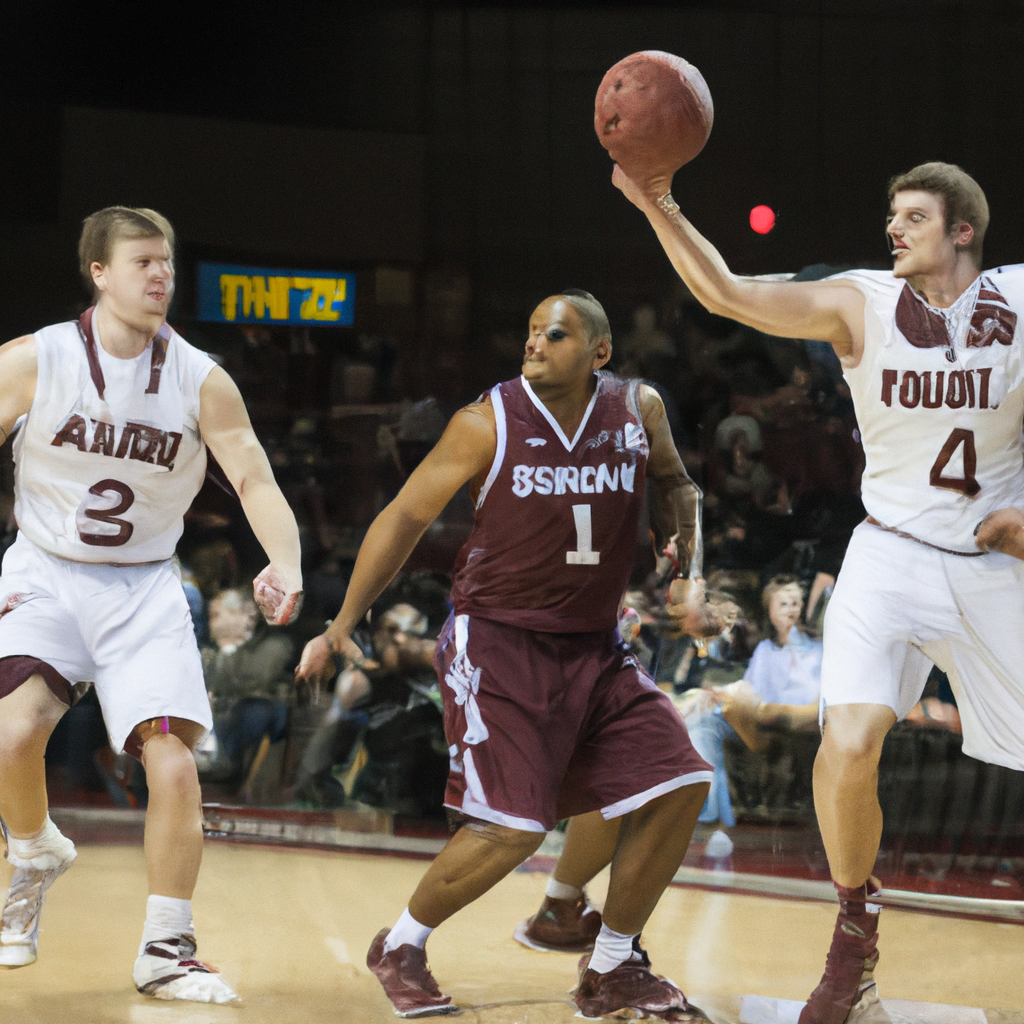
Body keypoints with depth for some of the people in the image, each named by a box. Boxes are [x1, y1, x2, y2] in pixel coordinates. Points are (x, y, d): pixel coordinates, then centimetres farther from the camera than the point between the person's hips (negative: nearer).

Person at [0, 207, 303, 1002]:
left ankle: (167, 952, 4)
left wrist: (285, 566, -29)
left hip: (144, 590, 1)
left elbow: (255, 480, -9)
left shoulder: (201, 381, -5)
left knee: (173, 764, -11)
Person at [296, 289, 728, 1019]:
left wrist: (690, 576, 4)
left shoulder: (639, 411, -2)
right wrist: (344, 626, -7)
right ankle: (401, 947, 8)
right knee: (513, 826, -16)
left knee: (679, 785, -3)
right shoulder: (488, 425, -12)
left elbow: (674, 484, 19)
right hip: (497, 642, -5)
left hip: (593, 646, 5)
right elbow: (407, 516, -5)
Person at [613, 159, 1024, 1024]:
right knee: (849, 742, -21)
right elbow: (727, 293, -16)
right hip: (892, 556, -1)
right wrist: (661, 209, -29)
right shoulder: (862, 304, -6)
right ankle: (856, 935, 0)